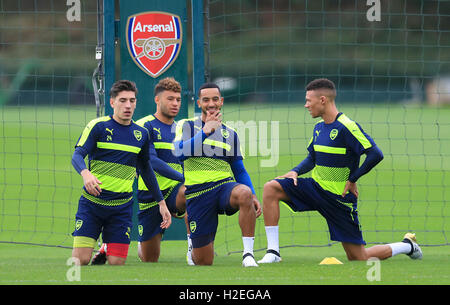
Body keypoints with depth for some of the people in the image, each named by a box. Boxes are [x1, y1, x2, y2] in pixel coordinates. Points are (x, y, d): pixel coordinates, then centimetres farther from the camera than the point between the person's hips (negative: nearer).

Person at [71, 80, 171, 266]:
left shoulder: (141, 134, 9)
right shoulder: (98, 126, -4)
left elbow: (145, 169, 22)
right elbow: (77, 156, -14)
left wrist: (161, 202, 22)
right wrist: (86, 174, -36)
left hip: (122, 207, 3)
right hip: (91, 202, -3)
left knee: (117, 263, -7)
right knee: (80, 259, -12)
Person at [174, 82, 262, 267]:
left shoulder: (230, 134, 15)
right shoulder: (187, 126, 5)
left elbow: (239, 171, 18)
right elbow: (180, 152, -14)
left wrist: (252, 195, 3)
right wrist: (205, 132, -21)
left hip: (225, 185, 2)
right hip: (197, 194, -2)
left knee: (244, 193, -38)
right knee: (203, 262, -1)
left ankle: (248, 254, -32)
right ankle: (193, 248, 39)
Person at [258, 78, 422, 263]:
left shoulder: (347, 127, -19)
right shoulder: (319, 128, 6)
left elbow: (375, 154, -24)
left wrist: (352, 180, -17)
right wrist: (296, 171, 0)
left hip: (340, 198, -7)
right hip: (316, 187, 7)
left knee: (358, 258, -1)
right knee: (270, 189, -13)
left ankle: (407, 246, 24)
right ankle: (273, 252, -13)